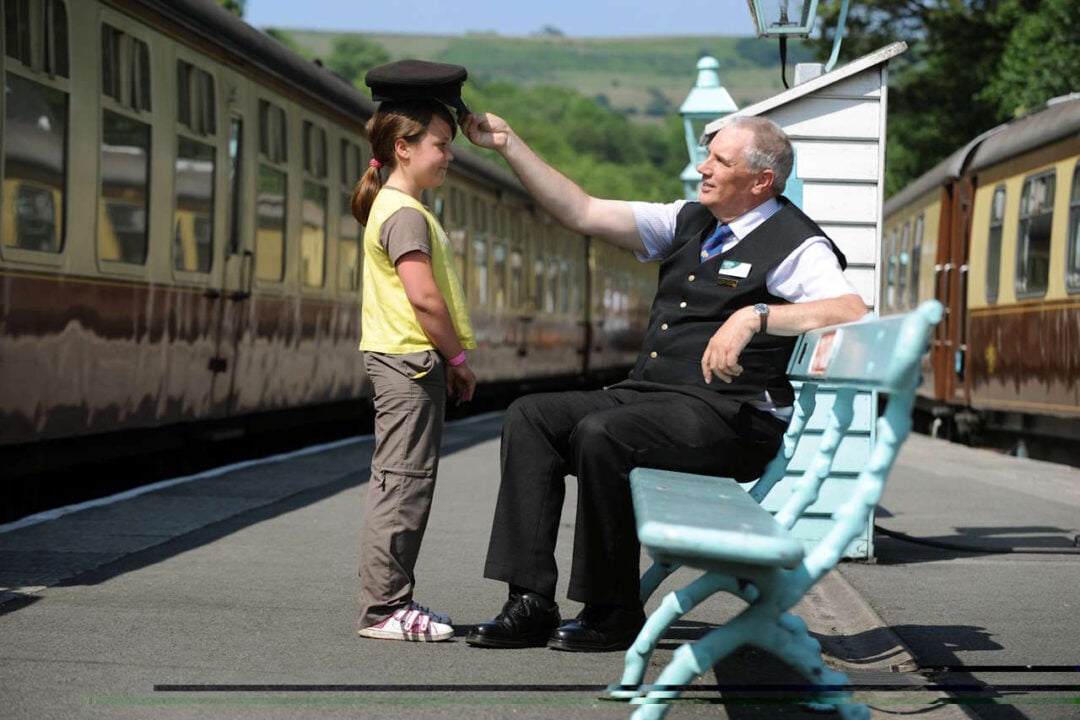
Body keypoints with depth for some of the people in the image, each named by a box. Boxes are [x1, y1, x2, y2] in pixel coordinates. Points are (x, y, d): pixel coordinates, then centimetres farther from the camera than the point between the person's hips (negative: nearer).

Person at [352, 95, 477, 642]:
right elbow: (424, 296, -21)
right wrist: (458, 356, -12)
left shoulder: (395, 208, 20)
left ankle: (391, 602, 18)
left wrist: (450, 359, 17)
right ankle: (382, 609, -7)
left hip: (406, 363, 11)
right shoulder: (405, 214, -13)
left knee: (403, 484, 13)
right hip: (409, 358, -11)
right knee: (402, 483, -9)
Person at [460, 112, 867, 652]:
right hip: (647, 396, 9)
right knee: (531, 417, -7)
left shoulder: (795, 245, -5)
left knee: (600, 435, -30)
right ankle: (531, 603, -12)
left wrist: (756, 316, -30)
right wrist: (508, 144, 14)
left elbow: (852, 313, -22)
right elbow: (583, 213, 18)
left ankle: (614, 612, -15)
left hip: (728, 417, -8)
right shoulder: (688, 221, 18)